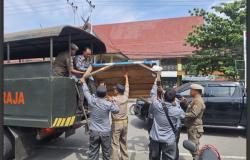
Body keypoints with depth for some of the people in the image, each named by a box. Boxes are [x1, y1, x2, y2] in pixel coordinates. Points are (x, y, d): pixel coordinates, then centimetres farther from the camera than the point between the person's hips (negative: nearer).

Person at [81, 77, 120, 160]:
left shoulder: (92, 101, -10)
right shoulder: (108, 104, -15)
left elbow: (86, 91, 8)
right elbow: (117, 110, 2)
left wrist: (84, 82, 24)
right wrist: (113, 101, 13)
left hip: (94, 131, 2)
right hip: (106, 132, -1)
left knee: (93, 153, 9)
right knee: (106, 152, 13)